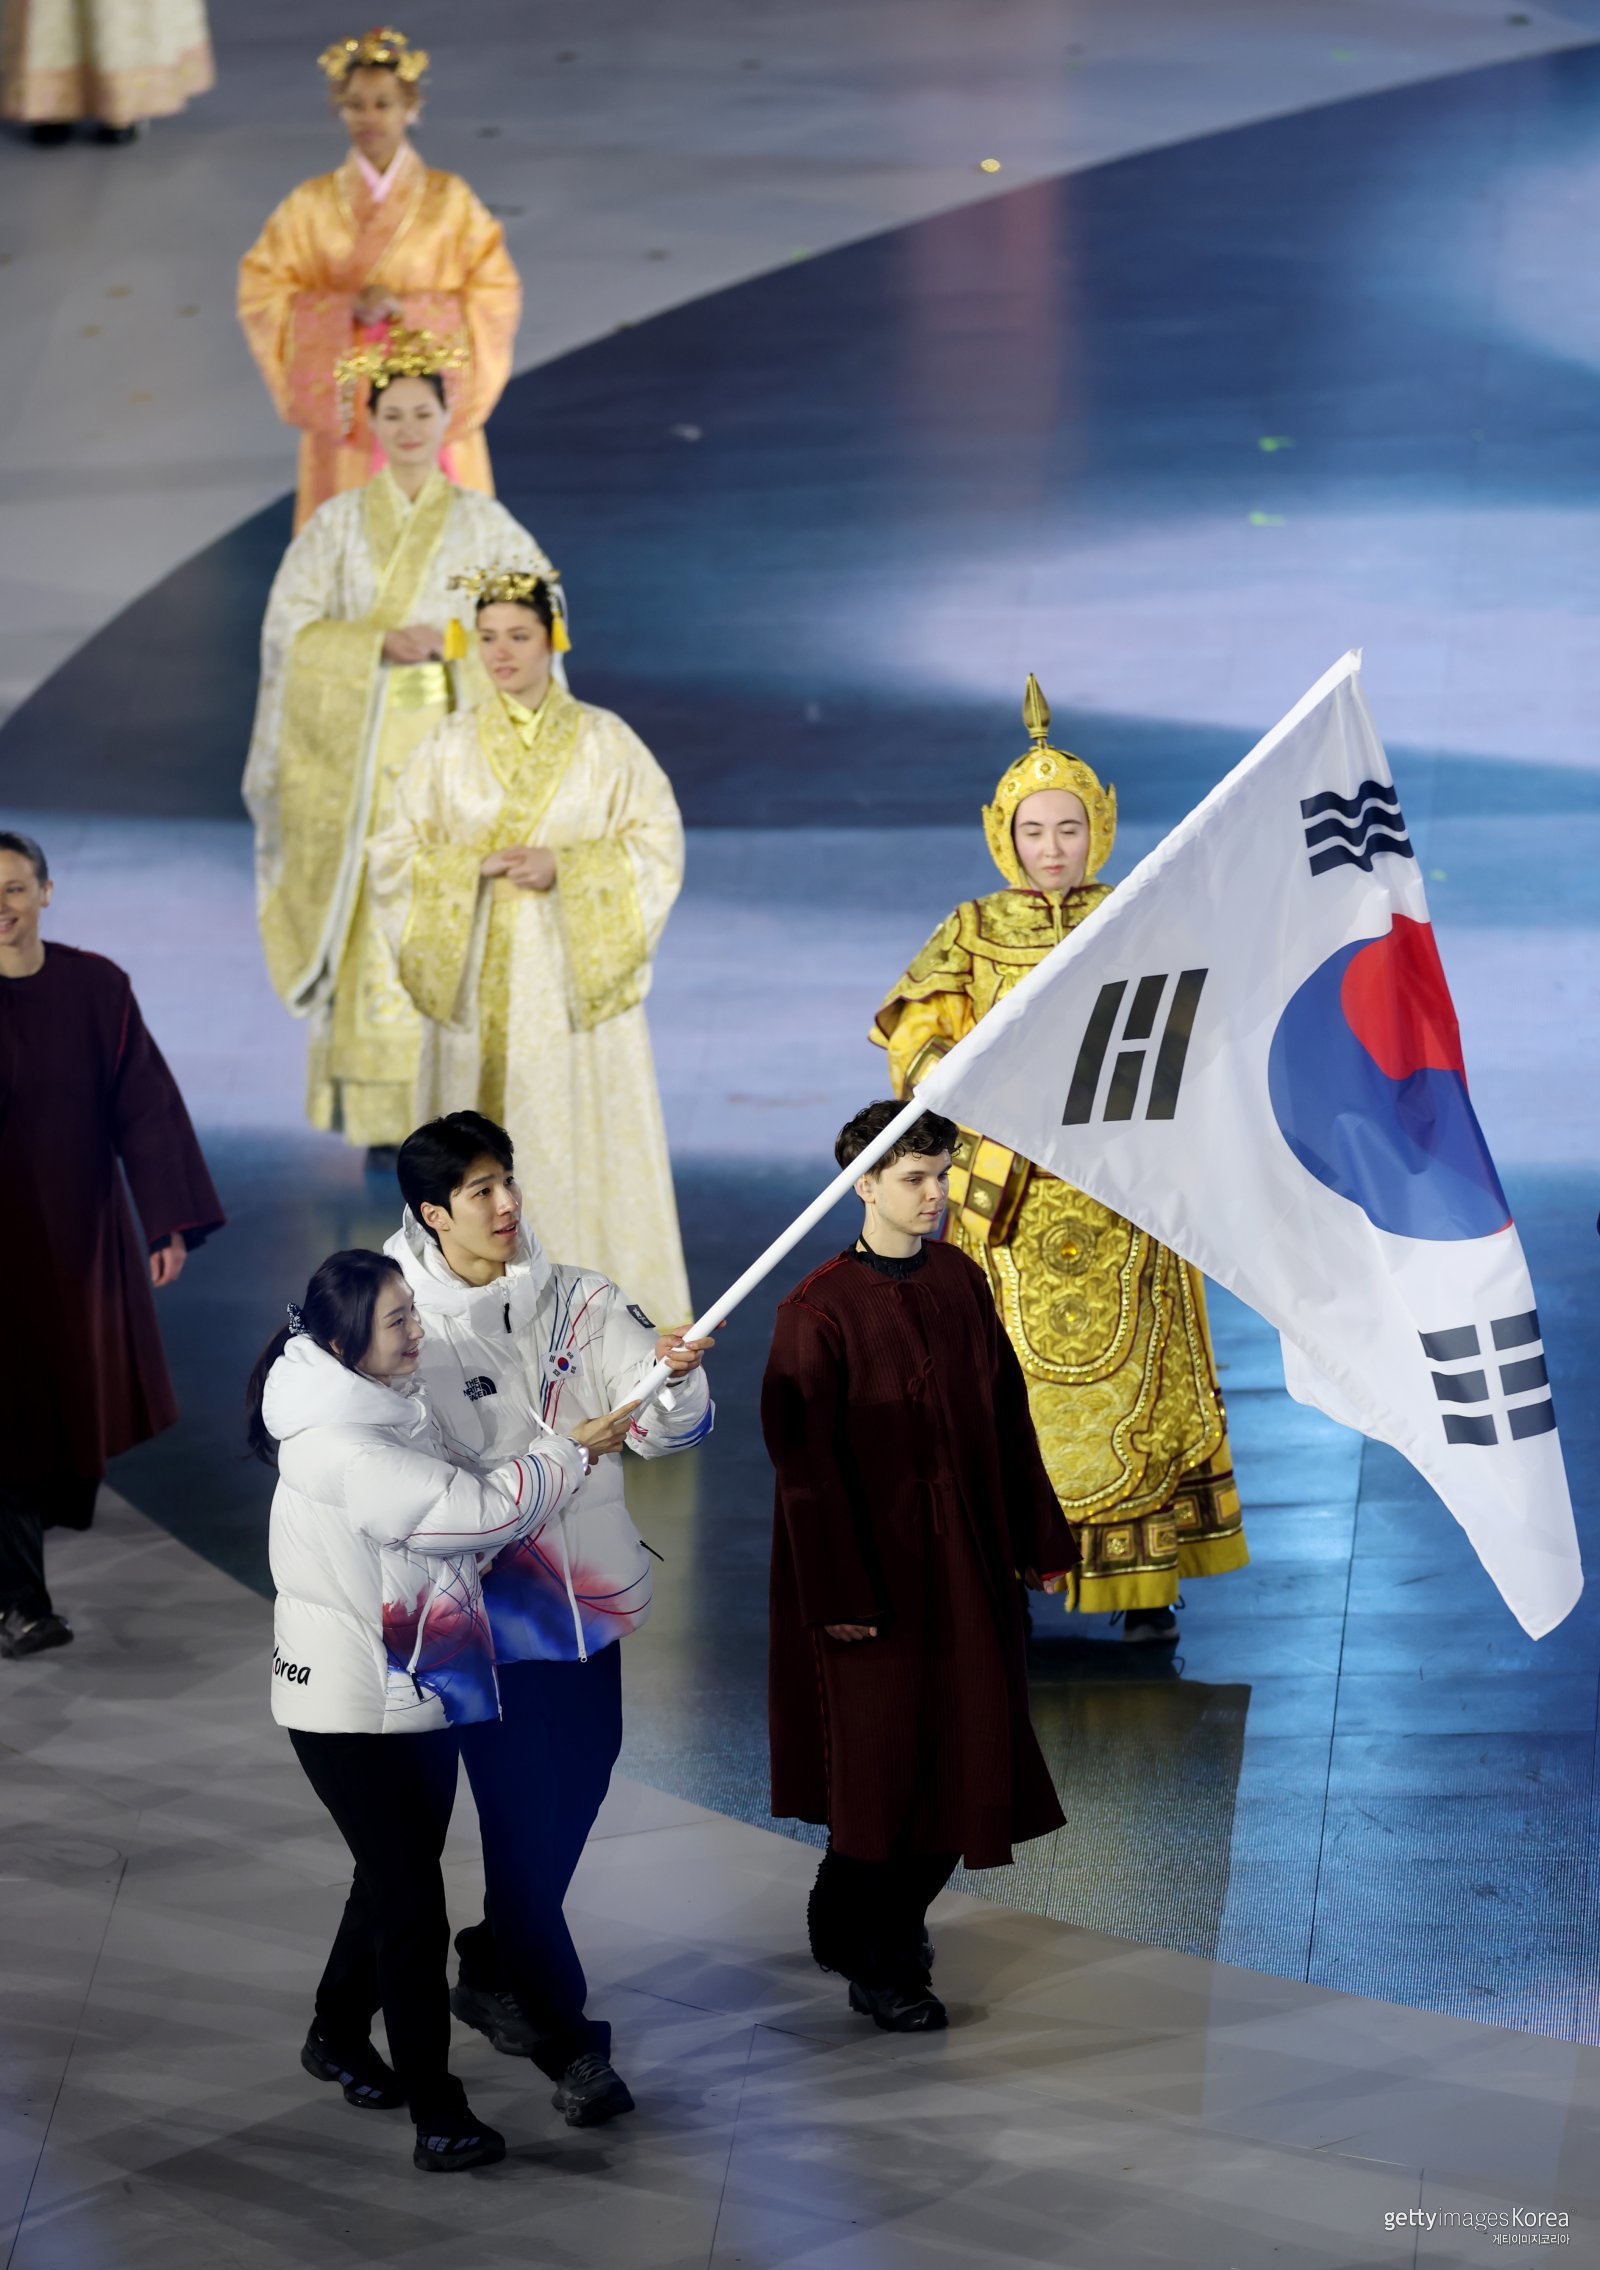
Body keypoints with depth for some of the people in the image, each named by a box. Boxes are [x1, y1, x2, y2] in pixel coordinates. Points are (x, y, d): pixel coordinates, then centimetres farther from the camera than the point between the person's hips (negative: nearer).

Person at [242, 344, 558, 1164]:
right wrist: (381, 643, -14)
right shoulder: (338, 524, 5)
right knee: (375, 910, -4)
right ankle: (383, 1114, 0)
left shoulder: (481, 521, 6)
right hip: (364, 748, 0)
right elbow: (290, 627, 0)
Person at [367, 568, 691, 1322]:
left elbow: (658, 844, -1)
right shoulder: (450, 747, 4)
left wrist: (563, 868, -14)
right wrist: (475, 867, -12)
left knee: (585, 1131, -2)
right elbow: (393, 856, 4)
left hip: (576, 975, -1)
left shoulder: (604, 741, 1)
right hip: (479, 976, 1)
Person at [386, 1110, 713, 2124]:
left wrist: (674, 1375, -27)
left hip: (590, 1595, 5)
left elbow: (672, 1429, -6)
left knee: (576, 1792, 17)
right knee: (522, 1815, -3)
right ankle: (569, 2038, 6)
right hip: (488, 1608, -5)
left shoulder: (577, 1300, 0)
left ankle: (495, 1968, 38)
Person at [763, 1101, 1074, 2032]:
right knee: (881, 1757, 1)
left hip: (966, 1562, 6)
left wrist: (1039, 1535, 11)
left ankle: (853, 1920, 29)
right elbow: (806, 1460, -14)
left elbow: (1008, 1417, 11)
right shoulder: (819, 1312, -13)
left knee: (959, 1751, 9)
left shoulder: (961, 1282, 5)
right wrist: (839, 1594, -16)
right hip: (876, 1566, -6)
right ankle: (878, 1964, 16)